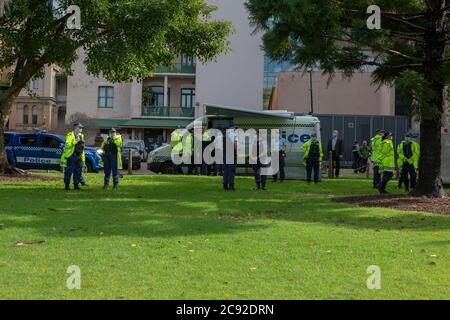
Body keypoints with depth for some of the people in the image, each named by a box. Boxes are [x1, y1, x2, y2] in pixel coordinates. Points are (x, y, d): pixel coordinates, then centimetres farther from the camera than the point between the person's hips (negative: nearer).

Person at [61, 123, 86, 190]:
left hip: (78, 156, 7)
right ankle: (67, 185, 3)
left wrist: (83, 159, 18)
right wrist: (75, 141, -28)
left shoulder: (81, 136, 16)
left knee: (78, 172, 6)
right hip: (70, 156, -7)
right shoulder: (70, 135, -7)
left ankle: (76, 185, 14)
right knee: (68, 172, -4)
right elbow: (67, 145, -22)